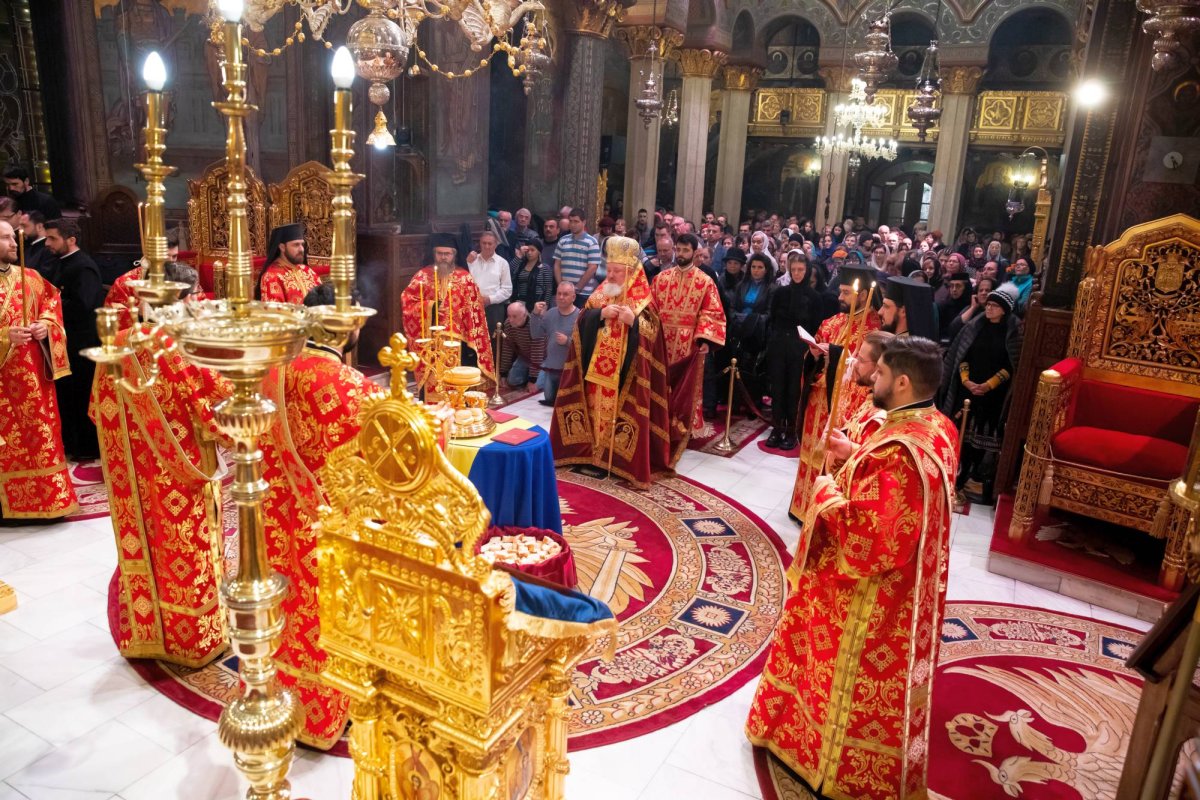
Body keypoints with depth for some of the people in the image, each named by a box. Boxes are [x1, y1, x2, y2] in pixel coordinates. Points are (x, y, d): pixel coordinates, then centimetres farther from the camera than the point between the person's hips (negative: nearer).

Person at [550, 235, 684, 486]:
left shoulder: (643, 298, -4)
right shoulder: (600, 293, 9)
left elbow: (652, 332, -10)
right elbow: (582, 321, 2)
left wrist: (634, 319, -26)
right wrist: (601, 313, -15)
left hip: (625, 371, -4)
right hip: (596, 367, 5)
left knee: (621, 411, -3)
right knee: (597, 408, 10)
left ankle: (622, 458, 5)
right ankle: (593, 450, 22)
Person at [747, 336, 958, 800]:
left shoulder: (899, 452, -34)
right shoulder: (937, 428, -3)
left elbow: (868, 537, -33)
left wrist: (827, 491, -20)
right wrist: (858, 457, 4)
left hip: (869, 600, -9)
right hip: (906, 585, 10)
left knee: (853, 683, 13)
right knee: (879, 682, 27)